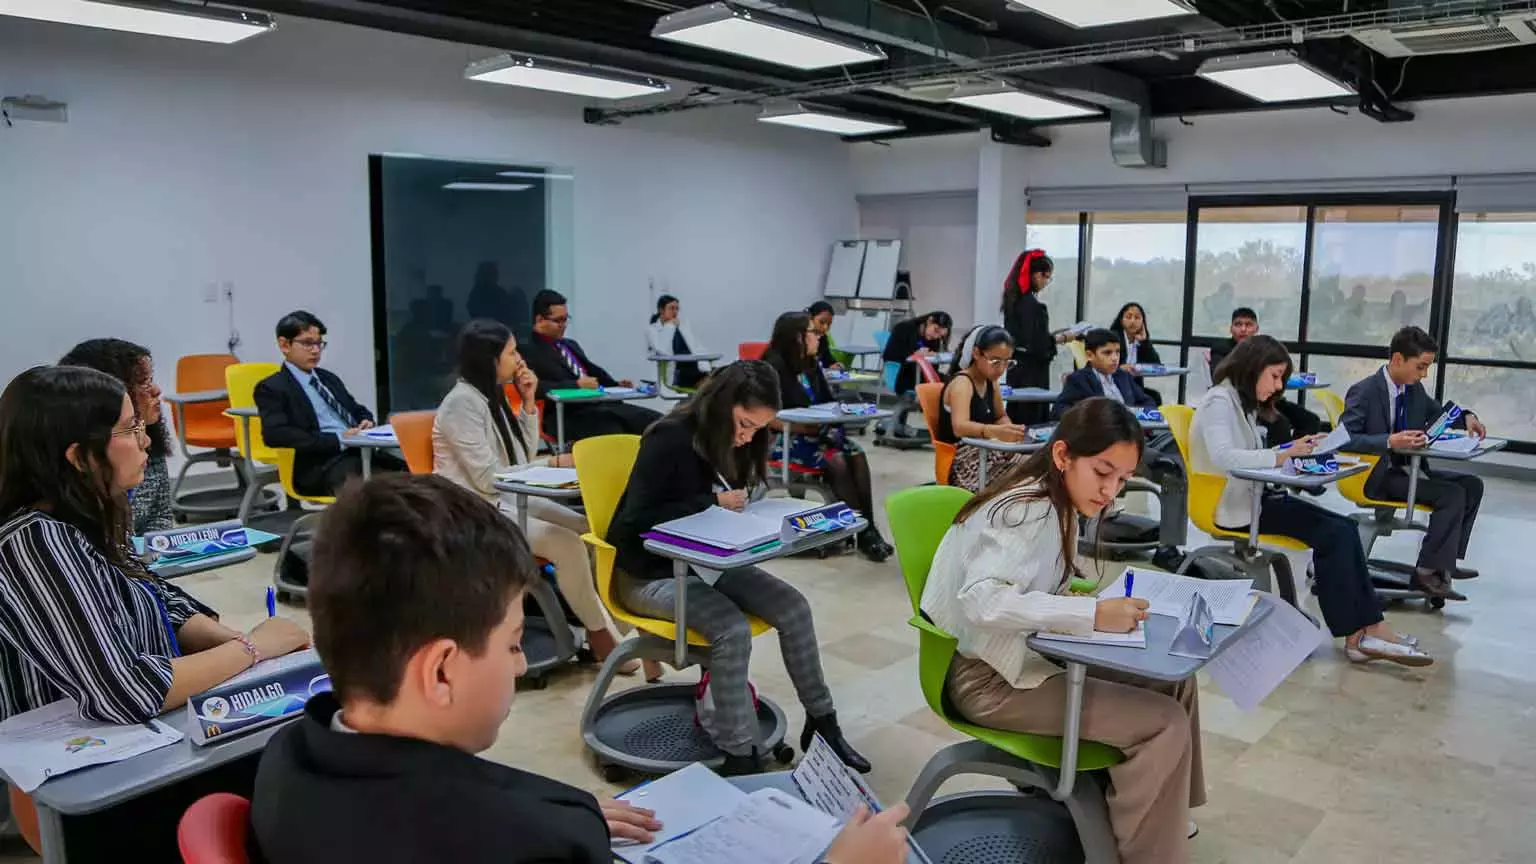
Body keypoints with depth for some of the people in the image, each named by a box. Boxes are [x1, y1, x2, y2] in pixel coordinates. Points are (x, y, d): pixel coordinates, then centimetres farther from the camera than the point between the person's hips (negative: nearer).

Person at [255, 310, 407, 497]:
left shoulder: (328, 378, 27)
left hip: (361, 451, 7)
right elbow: (275, 434, -11)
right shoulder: (272, 387, 5)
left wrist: (366, 422, 9)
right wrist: (338, 440, -16)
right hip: (321, 464, -7)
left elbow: (359, 411, 35)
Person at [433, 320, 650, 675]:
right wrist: (552, 465, -14)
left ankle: (616, 624, -11)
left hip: (511, 500, 9)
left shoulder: (492, 395, 11)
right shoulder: (462, 403, -17)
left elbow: (525, 456, 12)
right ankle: (599, 632, -7)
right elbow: (488, 479, -21)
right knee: (567, 544, -24)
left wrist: (528, 402, 0)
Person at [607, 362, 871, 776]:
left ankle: (822, 723, 3)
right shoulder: (670, 440, -21)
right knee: (732, 629, -31)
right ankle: (739, 758, -19)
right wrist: (712, 503, -24)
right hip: (652, 573, -7)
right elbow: (638, 519, -22)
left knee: (793, 606, -11)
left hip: (705, 563, 7)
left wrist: (737, 509, -12)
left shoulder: (734, 443, 1)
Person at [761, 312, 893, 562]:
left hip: (816, 433, 7)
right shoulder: (774, 367, -12)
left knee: (857, 454, -21)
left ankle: (868, 526, -24)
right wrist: (807, 428, -26)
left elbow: (828, 402, 17)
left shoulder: (811, 365, 12)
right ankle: (862, 532, -23)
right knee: (836, 461, -30)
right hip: (784, 438, -7)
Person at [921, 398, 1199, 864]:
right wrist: (1091, 613, -37)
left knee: (1176, 681, 7)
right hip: (990, 676, -10)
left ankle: (1163, 817, 27)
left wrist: (1095, 605, -6)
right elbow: (981, 599, -35)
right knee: (1165, 723, -16)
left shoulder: (1053, 503, 7)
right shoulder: (1028, 512, -22)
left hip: (1026, 652, 10)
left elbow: (1031, 593, 9)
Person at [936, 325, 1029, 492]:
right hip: (963, 461, -9)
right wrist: (996, 432, -52)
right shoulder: (961, 384, -16)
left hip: (987, 453, 9)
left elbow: (1001, 416, 25)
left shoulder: (991, 382, 9)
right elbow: (959, 427, -33)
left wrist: (1009, 431, -1)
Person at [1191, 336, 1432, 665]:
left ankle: (1368, 630, -9)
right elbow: (1223, 457, -29)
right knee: (1333, 534, -17)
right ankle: (1358, 634, -7)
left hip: (1252, 496, 9)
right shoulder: (1219, 401, -12)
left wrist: (1289, 452, -5)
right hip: (1234, 507, -9)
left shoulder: (1240, 401, 18)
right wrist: (1282, 455, -30)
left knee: (1344, 528, -6)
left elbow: (1250, 457, 10)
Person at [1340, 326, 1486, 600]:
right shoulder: (1363, 392, -16)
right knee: (1452, 494, -20)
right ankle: (1428, 572, -15)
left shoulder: (1415, 389, 7)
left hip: (1406, 467, 9)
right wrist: (1390, 441, -36)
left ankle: (1445, 561, 3)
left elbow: (1438, 412, 26)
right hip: (1377, 476, -9)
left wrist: (1466, 417, 4)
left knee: (1472, 484, 1)